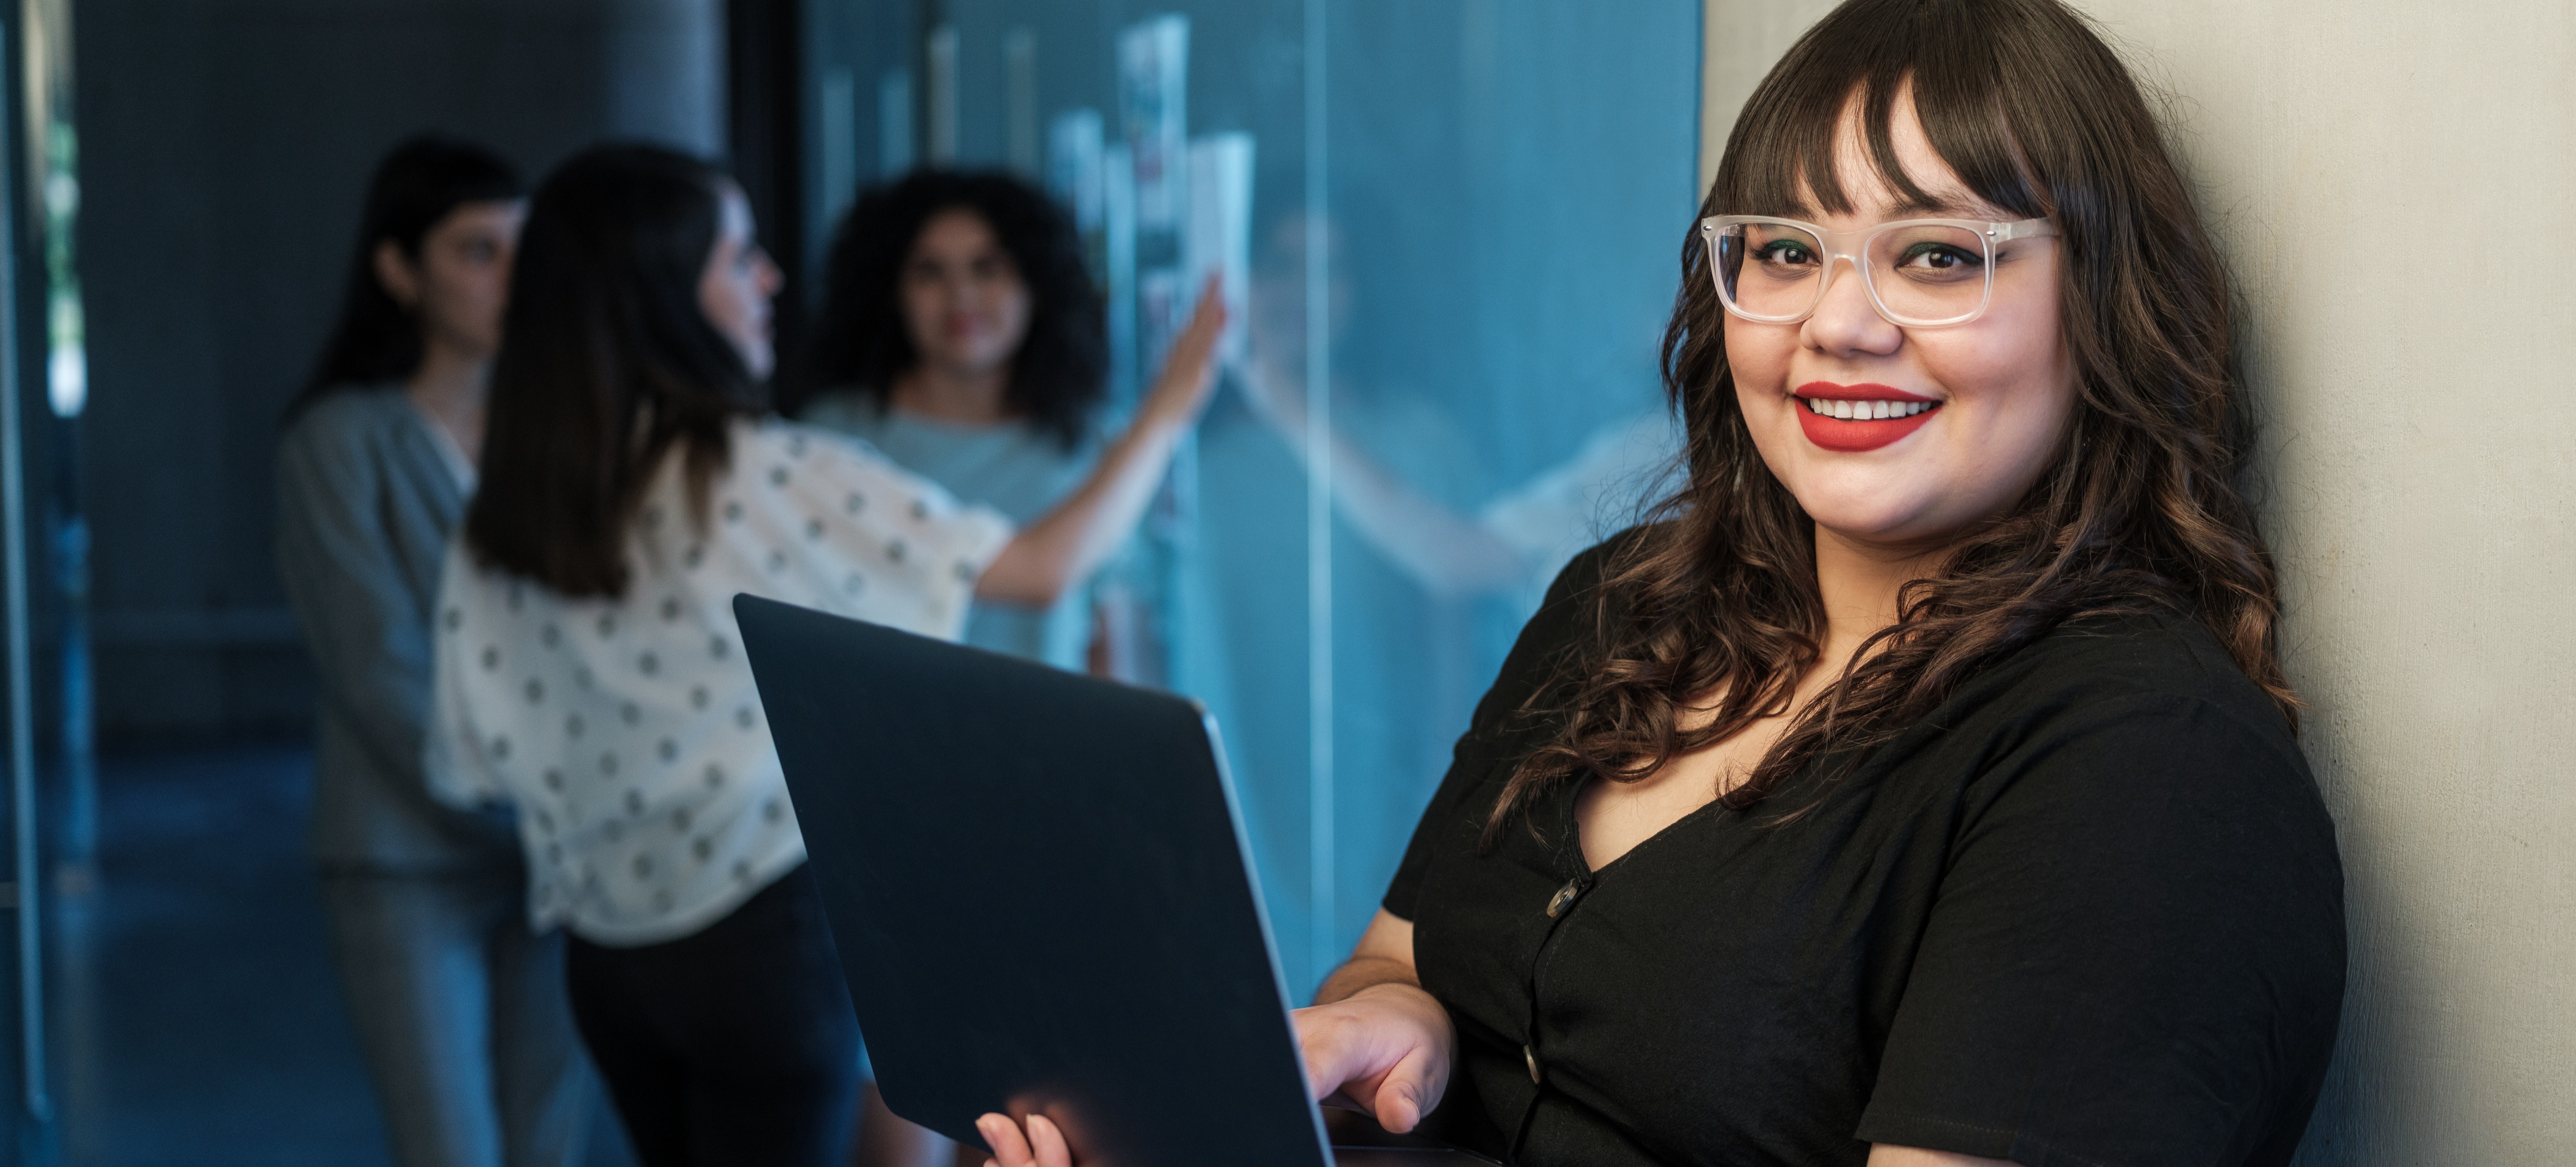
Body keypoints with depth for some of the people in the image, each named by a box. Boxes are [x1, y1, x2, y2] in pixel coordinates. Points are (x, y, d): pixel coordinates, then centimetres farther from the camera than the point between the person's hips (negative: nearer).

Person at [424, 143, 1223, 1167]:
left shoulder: (500, 529, -3)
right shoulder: (774, 479, -16)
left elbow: (468, 765, 2)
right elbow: (1045, 570, -11)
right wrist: (1171, 405, 1)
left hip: (605, 954, 6)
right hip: (766, 934, -5)